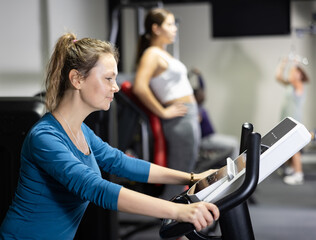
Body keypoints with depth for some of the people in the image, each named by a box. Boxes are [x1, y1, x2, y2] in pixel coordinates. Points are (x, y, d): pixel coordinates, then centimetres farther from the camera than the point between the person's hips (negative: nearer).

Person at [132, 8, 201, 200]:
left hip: (190, 117, 10)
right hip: (180, 120, -10)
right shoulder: (152, 54, -11)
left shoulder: (164, 54, 17)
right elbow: (139, 87, -26)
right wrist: (163, 112, -17)